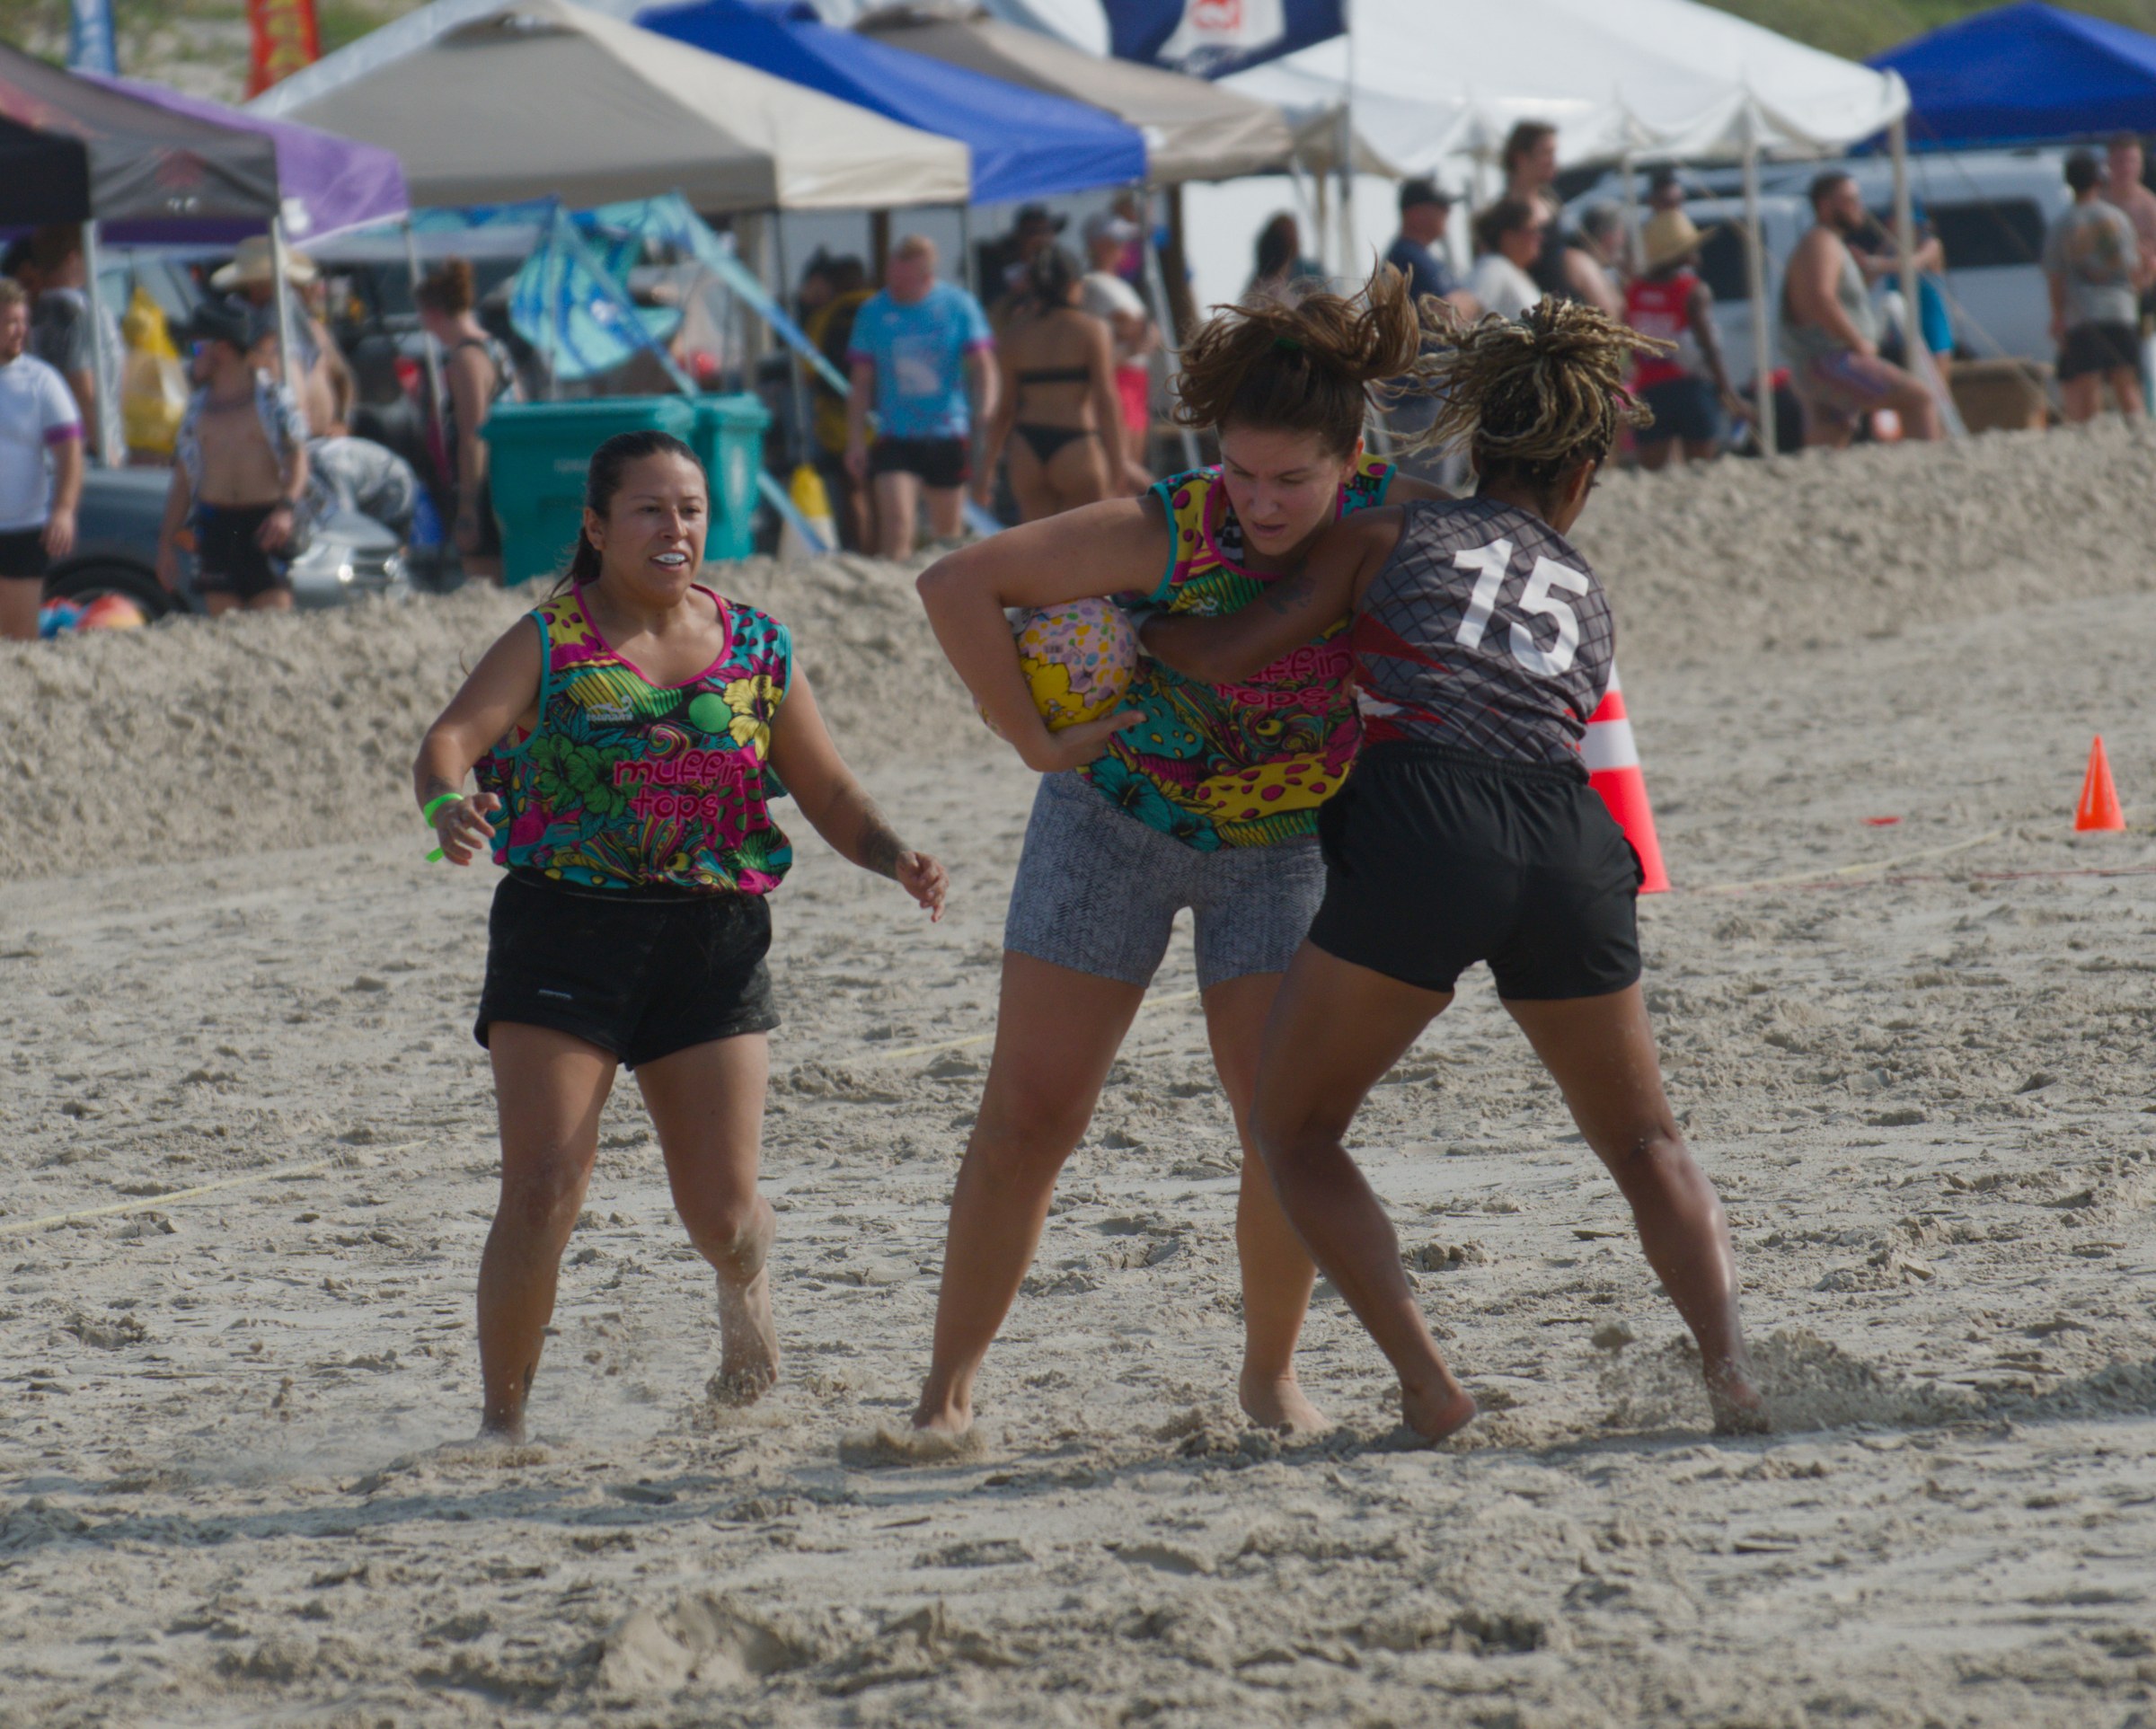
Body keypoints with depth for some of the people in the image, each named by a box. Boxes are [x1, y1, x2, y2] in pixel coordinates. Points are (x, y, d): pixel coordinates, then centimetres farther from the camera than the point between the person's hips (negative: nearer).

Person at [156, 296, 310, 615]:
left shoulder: (273, 399, 1)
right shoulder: (198, 407, 16)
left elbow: (298, 462, -6)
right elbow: (182, 480, 18)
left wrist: (286, 509, -24)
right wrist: (167, 542, 12)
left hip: (265, 524, -4)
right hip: (215, 525, 4)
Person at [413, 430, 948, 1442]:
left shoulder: (756, 651, 7)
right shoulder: (551, 643, -2)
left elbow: (830, 796, 11)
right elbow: (451, 739, -16)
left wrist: (895, 858, -10)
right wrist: (448, 806, -39)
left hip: (714, 936, 2)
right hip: (565, 929, -2)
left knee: (723, 1214, -1)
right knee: (541, 1196, -13)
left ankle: (745, 1286, 38)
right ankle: (501, 1418, 2)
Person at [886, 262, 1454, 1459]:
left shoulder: (1394, 522, -19)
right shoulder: (1165, 535, -27)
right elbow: (955, 585, -23)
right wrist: (1034, 740, -22)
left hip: (1282, 851, 2)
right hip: (1117, 822, -2)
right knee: (1029, 1113, -3)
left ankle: (1270, 1374, 15)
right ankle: (949, 1390, 7)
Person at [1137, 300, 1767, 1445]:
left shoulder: (1392, 537, 17)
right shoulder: (1588, 600, 27)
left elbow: (1229, 656, 9)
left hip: (1415, 835, -3)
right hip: (1571, 847, 3)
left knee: (1294, 1132, 15)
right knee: (1646, 1146, 22)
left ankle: (1426, 1383, -1)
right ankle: (1727, 1363, -1)